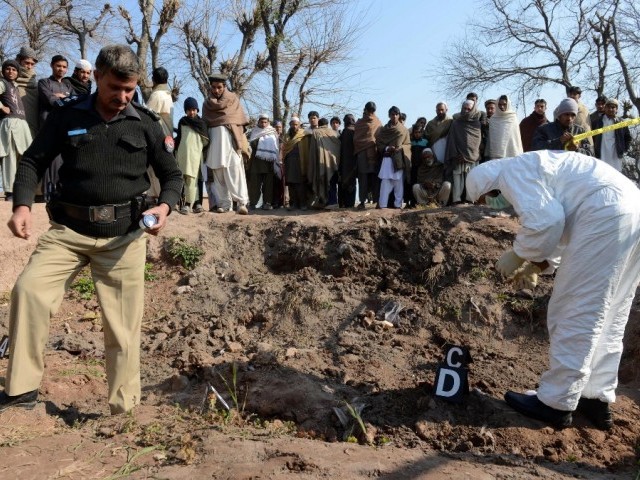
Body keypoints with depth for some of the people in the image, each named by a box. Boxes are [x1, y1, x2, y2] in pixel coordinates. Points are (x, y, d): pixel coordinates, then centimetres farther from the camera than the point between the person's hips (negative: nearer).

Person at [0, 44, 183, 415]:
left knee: (123, 327, 2)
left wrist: (164, 207, -11)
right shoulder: (67, 117, 6)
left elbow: (173, 174, 11)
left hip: (124, 234, -1)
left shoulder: (145, 124, 6)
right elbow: (33, 161, 8)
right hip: (69, 230, 1)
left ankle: (124, 409, 17)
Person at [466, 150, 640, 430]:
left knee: (574, 316, -3)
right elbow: (559, 221, 29)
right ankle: (597, 400, 22)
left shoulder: (511, 173, -2)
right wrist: (537, 265, 20)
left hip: (607, 216, -11)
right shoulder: (533, 172, 28)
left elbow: (544, 221, -16)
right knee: (607, 319, 14)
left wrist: (517, 256, -1)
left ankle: (555, 403, 6)